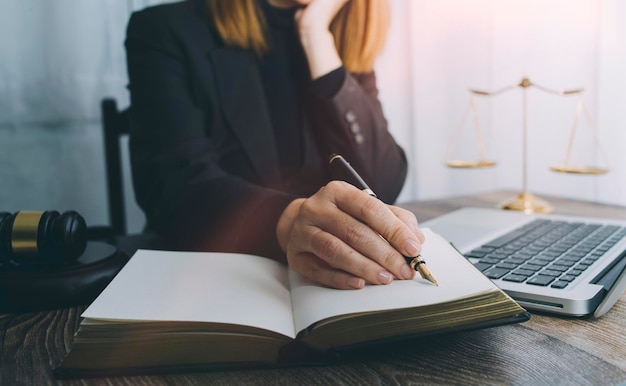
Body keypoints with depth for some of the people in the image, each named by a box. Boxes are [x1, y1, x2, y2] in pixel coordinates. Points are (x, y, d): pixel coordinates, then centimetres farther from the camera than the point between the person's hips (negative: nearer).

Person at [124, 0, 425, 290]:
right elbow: (172, 183, -18)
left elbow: (381, 186, -7)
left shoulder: (346, 44, 6)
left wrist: (316, 36, -8)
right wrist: (288, 222, -36)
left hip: (327, 276, 2)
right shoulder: (166, 30, -3)